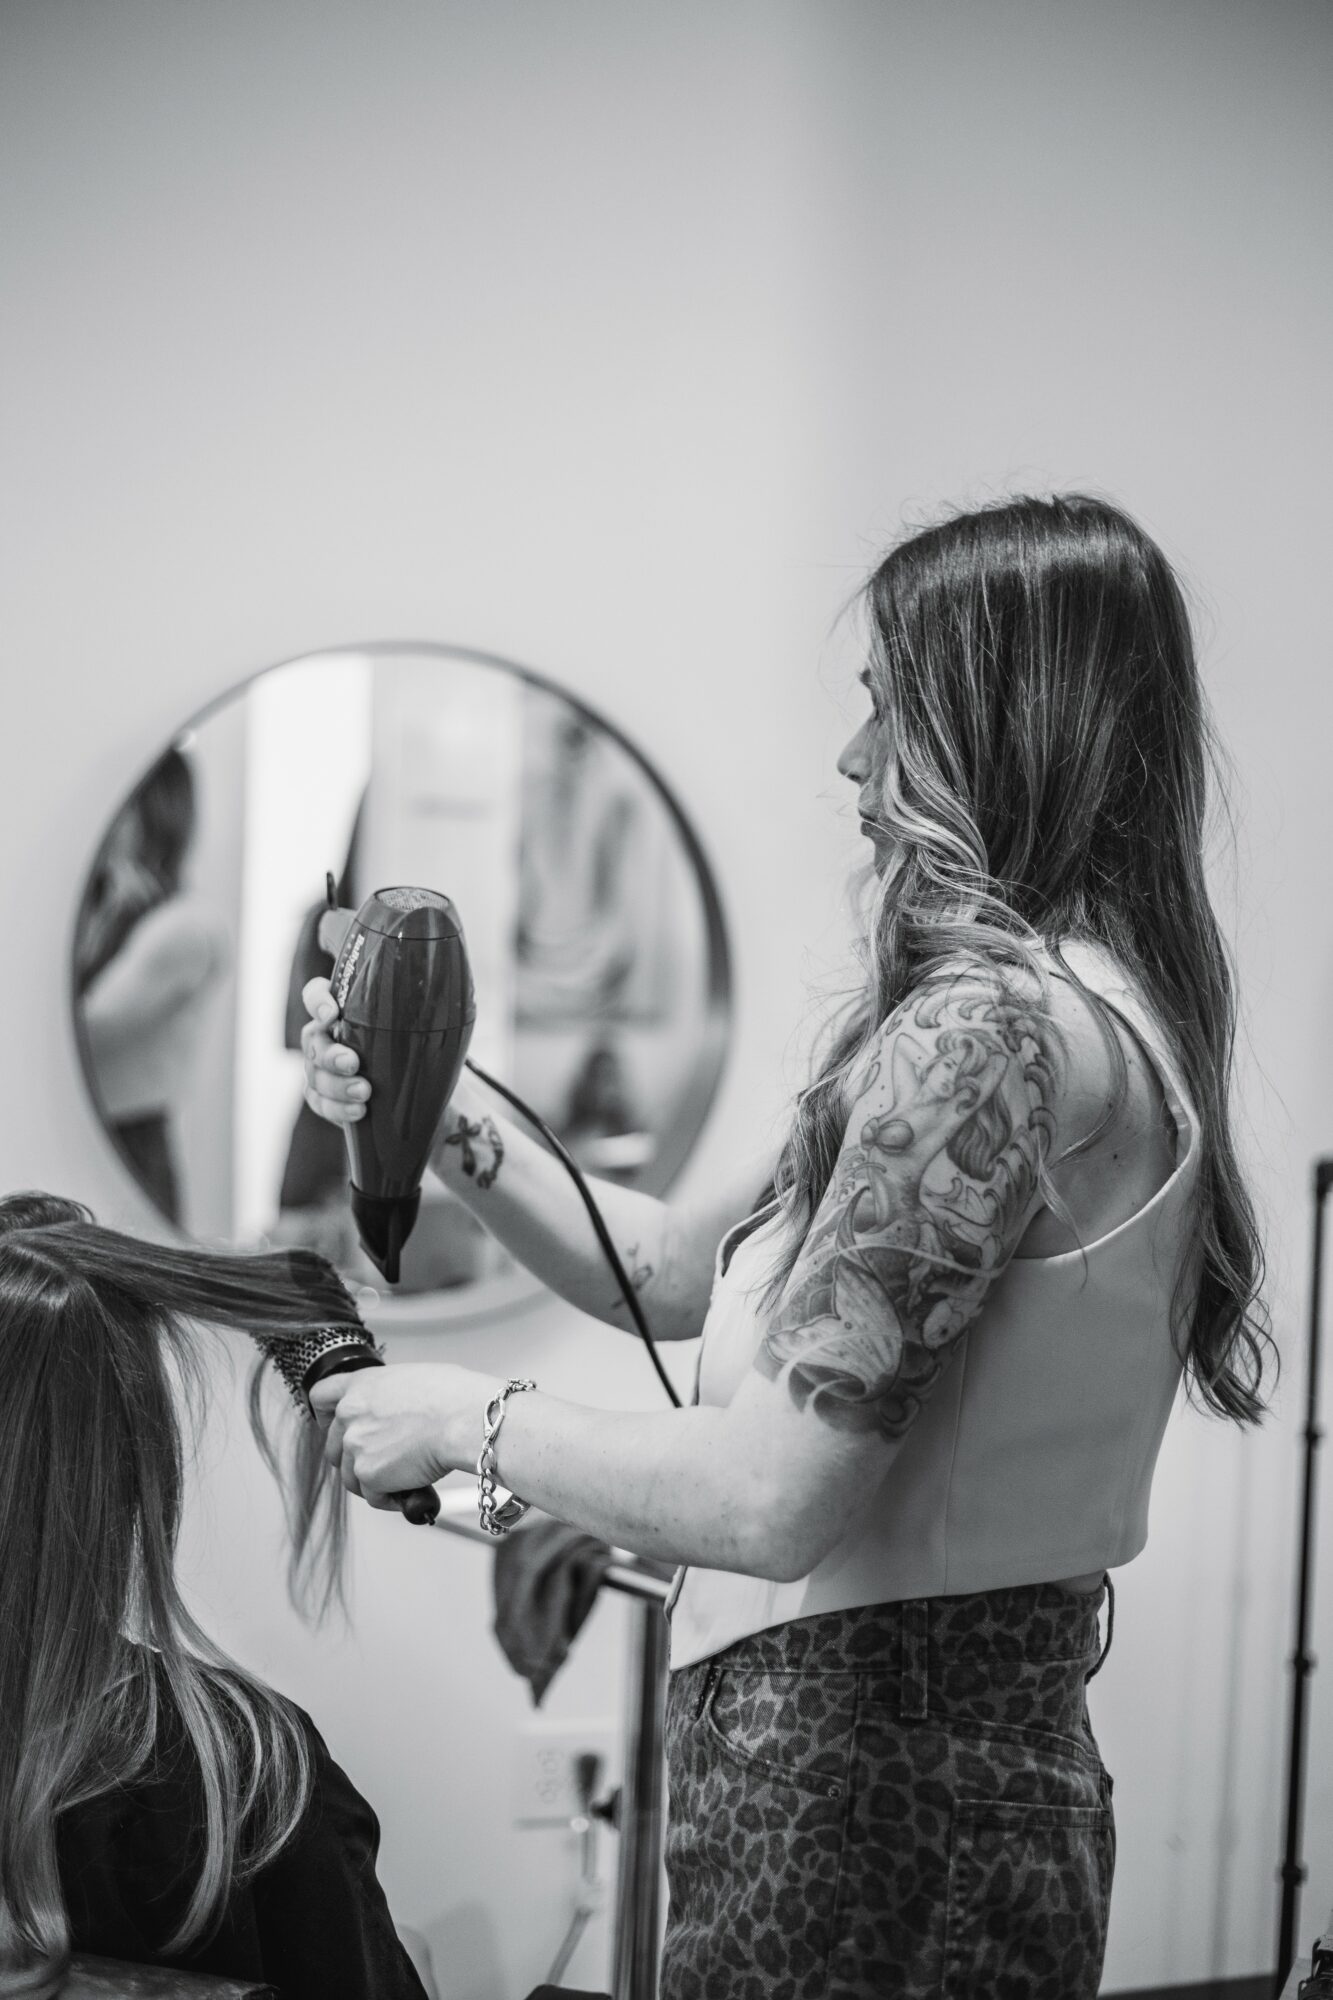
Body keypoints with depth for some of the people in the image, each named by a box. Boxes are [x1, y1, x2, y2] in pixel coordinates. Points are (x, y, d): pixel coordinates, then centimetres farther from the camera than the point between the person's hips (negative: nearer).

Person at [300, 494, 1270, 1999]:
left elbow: (771, 1498, -24)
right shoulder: (1084, 1005, 11)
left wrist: (467, 1417, -10)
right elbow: (678, 1273, 16)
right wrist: (445, 1126, 4)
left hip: (859, 1774, -9)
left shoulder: (993, 1030, -20)